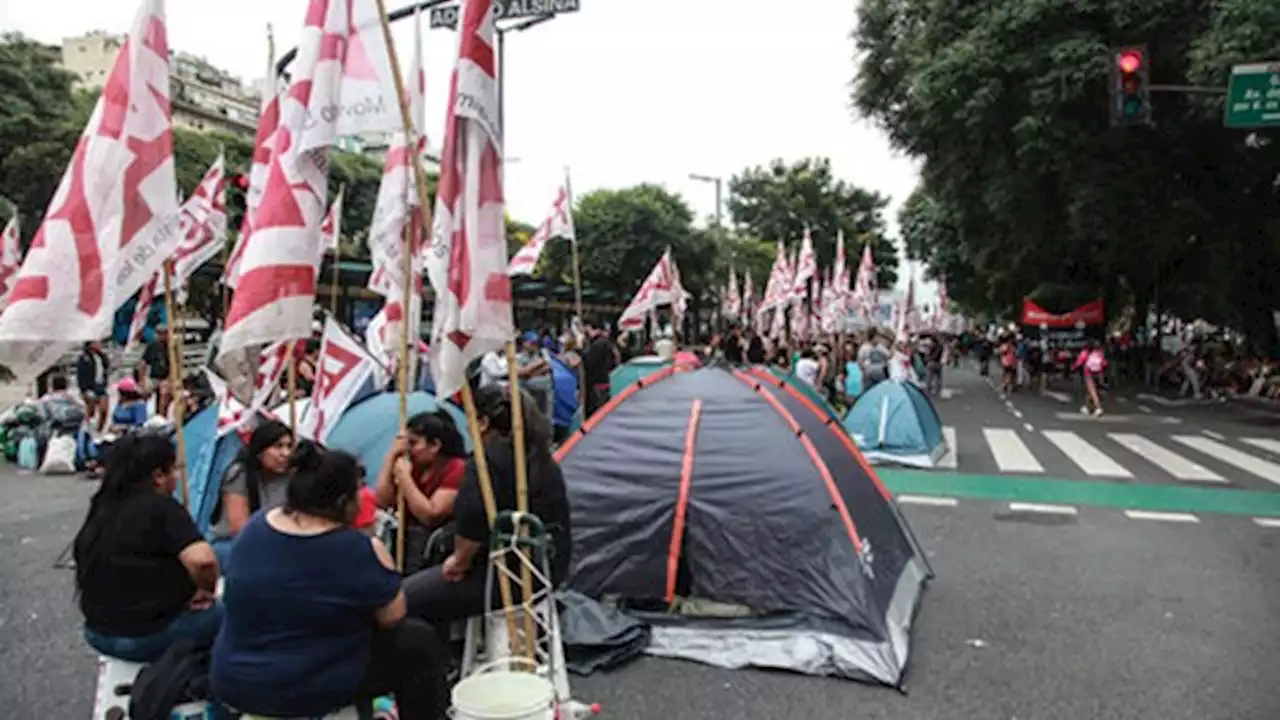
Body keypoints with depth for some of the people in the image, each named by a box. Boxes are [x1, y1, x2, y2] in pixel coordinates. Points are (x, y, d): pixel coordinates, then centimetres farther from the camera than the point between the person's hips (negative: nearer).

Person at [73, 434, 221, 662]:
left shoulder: (103, 506, 5)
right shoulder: (161, 508, -19)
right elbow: (203, 560, -33)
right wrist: (205, 590, -11)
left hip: (98, 631, 9)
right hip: (147, 636, -9)